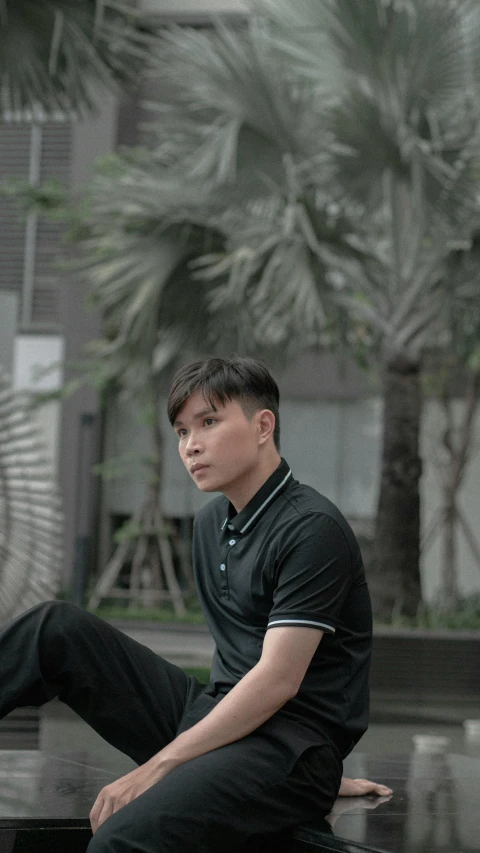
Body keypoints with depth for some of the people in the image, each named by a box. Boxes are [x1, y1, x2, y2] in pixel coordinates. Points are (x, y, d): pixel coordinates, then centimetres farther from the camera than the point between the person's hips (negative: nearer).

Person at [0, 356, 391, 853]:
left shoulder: (312, 529, -12)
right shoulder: (211, 523, 16)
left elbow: (278, 681, -19)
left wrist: (156, 767, -18)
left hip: (289, 746, -8)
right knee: (55, 628, -3)